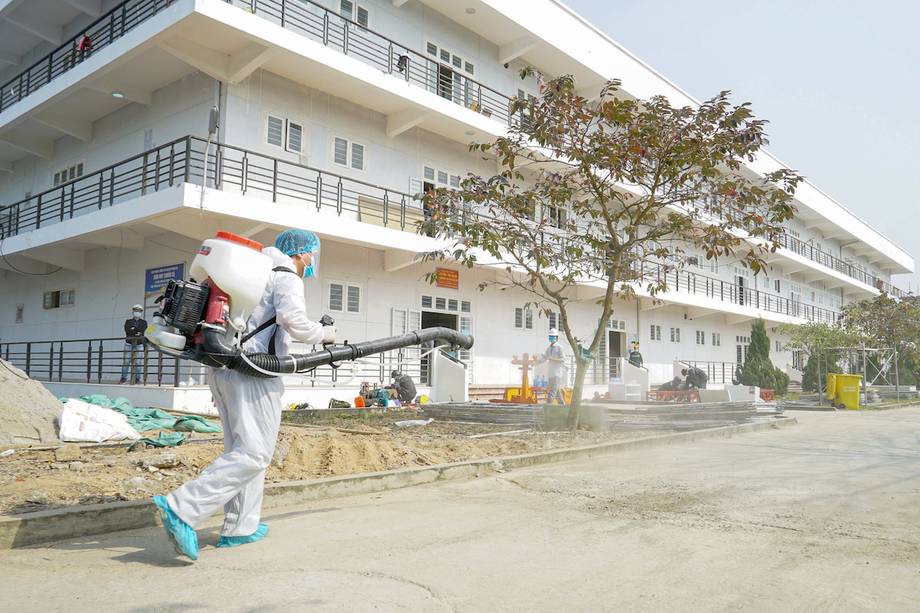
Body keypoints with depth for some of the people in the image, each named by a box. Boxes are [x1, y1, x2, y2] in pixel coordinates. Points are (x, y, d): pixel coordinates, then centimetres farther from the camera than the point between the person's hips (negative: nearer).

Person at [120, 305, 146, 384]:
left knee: (137, 362, -6)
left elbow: (143, 330, -8)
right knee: (126, 362, -3)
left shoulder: (143, 322, 11)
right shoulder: (128, 321, 12)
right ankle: (124, 378, 3)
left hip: (139, 345, -1)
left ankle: (137, 379, -3)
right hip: (129, 344, 1)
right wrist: (137, 331, -13)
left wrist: (133, 329, -9)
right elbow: (127, 330, -6)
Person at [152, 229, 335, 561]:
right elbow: (292, 319, -19)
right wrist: (323, 334, -4)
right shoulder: (287, 277, -2)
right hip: (253, 372, -10)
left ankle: (240, 527, 19)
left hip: (223, 368, 10)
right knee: (253, 454, -10)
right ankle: (182, 509, -17)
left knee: (242, 448, 14)